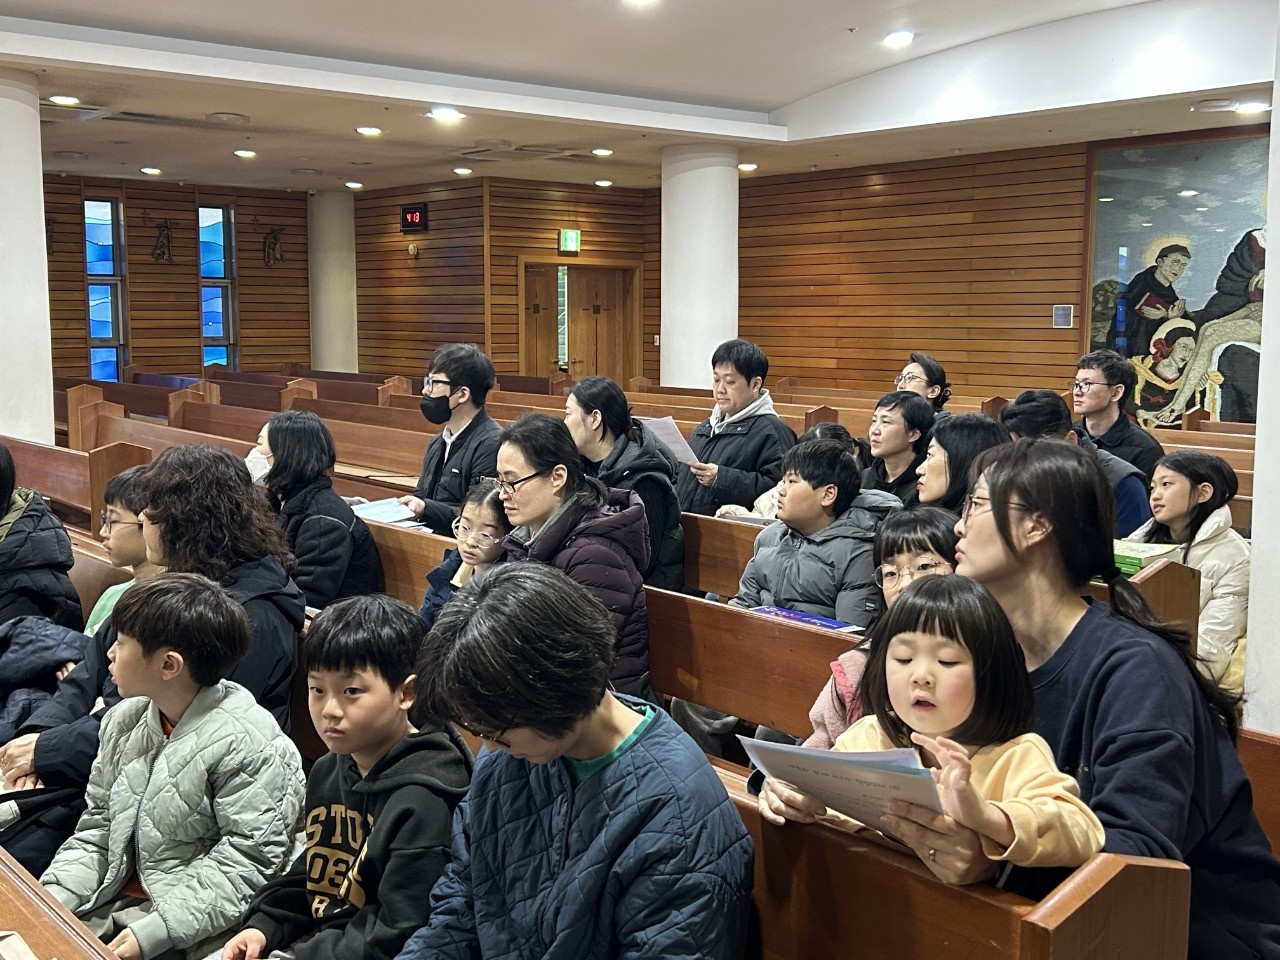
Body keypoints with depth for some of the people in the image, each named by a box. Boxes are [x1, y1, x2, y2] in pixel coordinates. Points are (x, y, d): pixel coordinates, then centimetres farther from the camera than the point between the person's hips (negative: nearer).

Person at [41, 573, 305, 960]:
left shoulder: (250, 744, -18)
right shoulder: (124, 722, 8)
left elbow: (244, 863, -19)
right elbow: (98, 829, 15)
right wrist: (51, 897, 1)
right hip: (112, 903, 7)